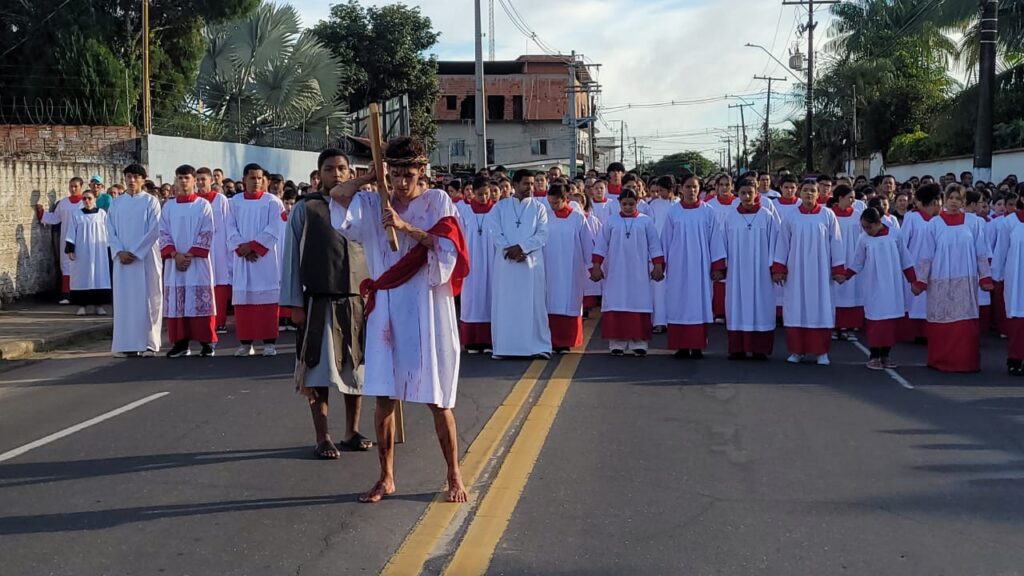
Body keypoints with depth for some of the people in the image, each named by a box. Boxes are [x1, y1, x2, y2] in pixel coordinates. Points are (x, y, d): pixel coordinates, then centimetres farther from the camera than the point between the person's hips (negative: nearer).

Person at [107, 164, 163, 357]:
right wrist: (119, 251, -9)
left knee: (147, 299, -2)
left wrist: (135, 252, -13)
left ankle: (149, 343, 1)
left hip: (146, 258, -3)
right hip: (122, 258, 3)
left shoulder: (151, 201, 0)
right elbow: (110, 230, 7)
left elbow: (154, 230, -7)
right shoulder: (116, 202, 10)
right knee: (124, 300, 2)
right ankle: (126, 344, 5)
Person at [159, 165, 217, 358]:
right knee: (176, 304, 2)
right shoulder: (168, 207, 10)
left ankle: (207, 342, 3)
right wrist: (175, 255, -9)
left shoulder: (203, 205, 2)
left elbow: (207, 234, -4)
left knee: (200, 303, -4)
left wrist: (190, 255, -12)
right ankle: (180, 343, 8)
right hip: (174, 263, 3)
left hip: (197, 262, -3)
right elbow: (163, 233, 5)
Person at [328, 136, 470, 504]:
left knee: (436, 399, 1)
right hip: (386, 310, 3)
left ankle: (454, 475, 15)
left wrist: (407, 227, -20)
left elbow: (448, 248, -11)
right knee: (384, 397, 5)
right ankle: (386, 478, 17)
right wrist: (372, 177, -3)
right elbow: (338, 194, -5)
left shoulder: (437, 202, 1)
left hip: (426, 310, -3)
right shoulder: (375, 204, 9)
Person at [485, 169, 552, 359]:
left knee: (534, 304, -2)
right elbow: (494, 232, -1)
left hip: (532, 261, 0)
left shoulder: (538, 207, 9)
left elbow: (543, 234, -1)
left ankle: (539, 346, 2)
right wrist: (509, 249, -14)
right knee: (505, 305, 0)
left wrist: (522, 247, -12)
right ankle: (504, 346, 5)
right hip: (505, 261, 0)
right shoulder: (500, 206, 10)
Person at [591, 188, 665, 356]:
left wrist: (658, 266, -2)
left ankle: (639, 343, 0)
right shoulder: (611, 222, 5)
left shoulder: (646, 221, 4)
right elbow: (601, 245, 6)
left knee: (639, 305, -3)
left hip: (639, 274, -1)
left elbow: (654, 245, 4)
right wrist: (596, 266, 0)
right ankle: (617, 343, 1)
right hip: (616, 273, 1)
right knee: (616, 306, -2)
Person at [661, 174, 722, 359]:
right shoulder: (673, 212, 4)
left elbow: (714, 239, 2)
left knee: (699, 302, 0)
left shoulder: (708, 212, 2)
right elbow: (666, 240, 7)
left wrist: (717, 266, -2)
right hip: (678, 266, 1)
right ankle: (681, 346, 5)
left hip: (700, 266, -1)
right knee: (679, 303, 0)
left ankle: (697, 347, 5)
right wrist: (662, 264, 6)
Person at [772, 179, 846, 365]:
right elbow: (783, 244, 7)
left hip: (820, 271, -1)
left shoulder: (828, 216, 1)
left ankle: (821, 352, 5)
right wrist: (778, 269, 2)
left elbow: (835, 243, 2)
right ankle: (797, 350, 9)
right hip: (796, 271, 1)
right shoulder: (791, 218, 5)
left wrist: (838, 269, -1)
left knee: (820, 308, -1)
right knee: (797, 309, 1)